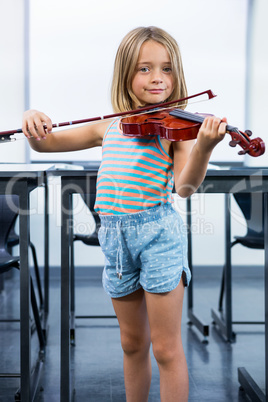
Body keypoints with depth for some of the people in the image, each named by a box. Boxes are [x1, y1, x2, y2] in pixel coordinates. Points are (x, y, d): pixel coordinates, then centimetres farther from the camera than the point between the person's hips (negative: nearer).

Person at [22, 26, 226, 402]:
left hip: (158, 231, -4)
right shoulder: (110, 126, 10)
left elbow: (185, 185, -19)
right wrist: (34, 123, -7)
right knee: (133, 343, 18)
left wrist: (203, 146, -38)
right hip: (113, 234, 5)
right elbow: (46, 143, 16)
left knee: (165, 347, 2)